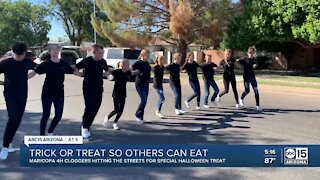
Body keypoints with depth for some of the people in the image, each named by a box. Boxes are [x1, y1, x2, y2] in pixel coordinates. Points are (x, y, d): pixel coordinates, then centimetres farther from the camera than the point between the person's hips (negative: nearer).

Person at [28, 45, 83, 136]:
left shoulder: (63, 64, 2)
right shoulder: (46, 64, -7)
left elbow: (75, 72, 8)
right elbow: (34, 72, -12)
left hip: (59, 93, 3)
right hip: (47, 92, -3)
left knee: (59, 115, 4)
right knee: (46, 115, 2)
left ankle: (50, 132, 27)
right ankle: (42, 135, 16)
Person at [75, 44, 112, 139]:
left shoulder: (103, 61, 3)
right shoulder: (87, 61, -12)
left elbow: (107, 70, 22)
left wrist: (103, 75, 8)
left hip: (99, 89, 5)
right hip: (88, 88, -5)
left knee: (95, 108, 5)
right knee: (89, 107, -10)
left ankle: (87, 126, 20)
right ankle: (84, 127, 6)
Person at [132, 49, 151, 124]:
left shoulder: (147, 63, 10)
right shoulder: (138, 63, -10)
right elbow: (130, 71, -12)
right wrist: (136, 72, -27)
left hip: (146, 84, 7)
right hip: (139, 84, -7)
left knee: (144, 101, 8)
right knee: (143, 100, -13)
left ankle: (140, 117, 18)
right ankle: (138, 115, 5)